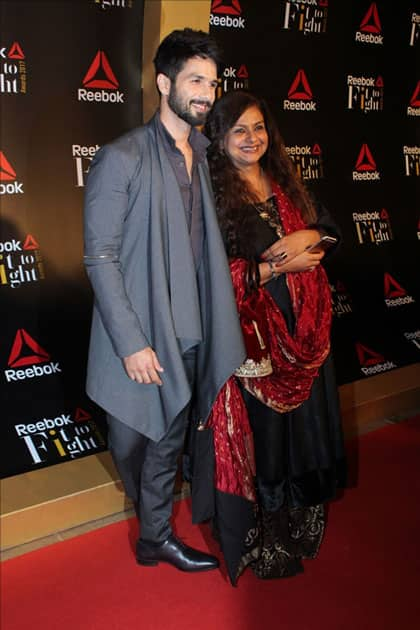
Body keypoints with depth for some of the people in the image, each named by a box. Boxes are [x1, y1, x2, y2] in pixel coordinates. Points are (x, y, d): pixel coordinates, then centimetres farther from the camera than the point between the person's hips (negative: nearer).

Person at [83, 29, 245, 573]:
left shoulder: (204, 158, 8)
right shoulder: (121, 158, -11)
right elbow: (100, 258, -13)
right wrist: (132, 343, -17)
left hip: (188, 333, 6)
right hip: (140, 335, -6)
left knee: (168, 441, 16)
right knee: (131, 442, 9)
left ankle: (155, 537, 33)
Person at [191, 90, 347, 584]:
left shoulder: (285, 183, 9)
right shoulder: (211, 193, -10)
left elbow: (328, 227, 14)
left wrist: (309, 235, -9)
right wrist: (280, 266, -16)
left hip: (303, 328, 6)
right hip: (250, 331, -6)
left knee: (303, 423, 14)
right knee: (259, 429, 4)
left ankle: (297, 521, 35)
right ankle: (259, 540, 22)